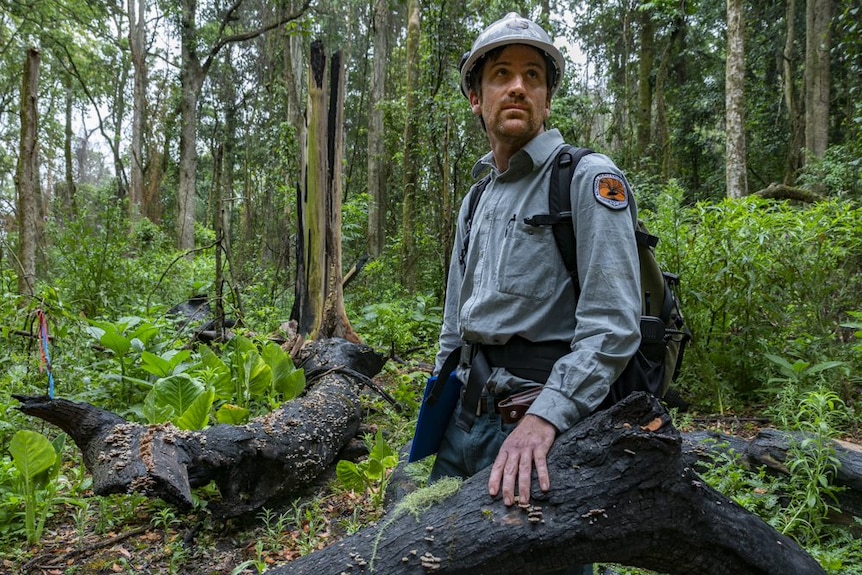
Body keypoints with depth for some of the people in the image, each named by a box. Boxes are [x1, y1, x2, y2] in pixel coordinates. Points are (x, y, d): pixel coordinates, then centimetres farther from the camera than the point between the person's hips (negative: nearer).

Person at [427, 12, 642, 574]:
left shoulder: (589, 179, -9)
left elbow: (612, 326, -20)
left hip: (548, 418, -7)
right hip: (467, 416, 8)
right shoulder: (476, 200, 15)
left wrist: (544, 417, -28)